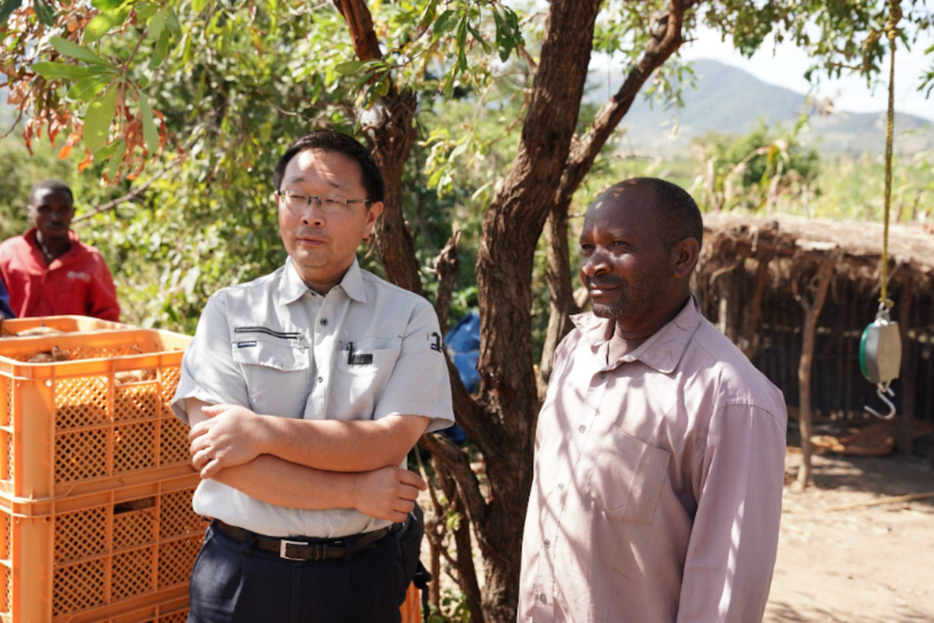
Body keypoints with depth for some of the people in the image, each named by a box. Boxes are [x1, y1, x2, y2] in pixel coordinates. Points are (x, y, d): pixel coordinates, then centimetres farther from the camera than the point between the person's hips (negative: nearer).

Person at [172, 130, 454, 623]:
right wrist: (354, 493, -14)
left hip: (360, 580, 0)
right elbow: (216, 455, -10)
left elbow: (389, 443, -12)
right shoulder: (229, 311, 0)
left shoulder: (409, 317, 0)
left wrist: (264, 432, -18)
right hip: (240, 576, 0)